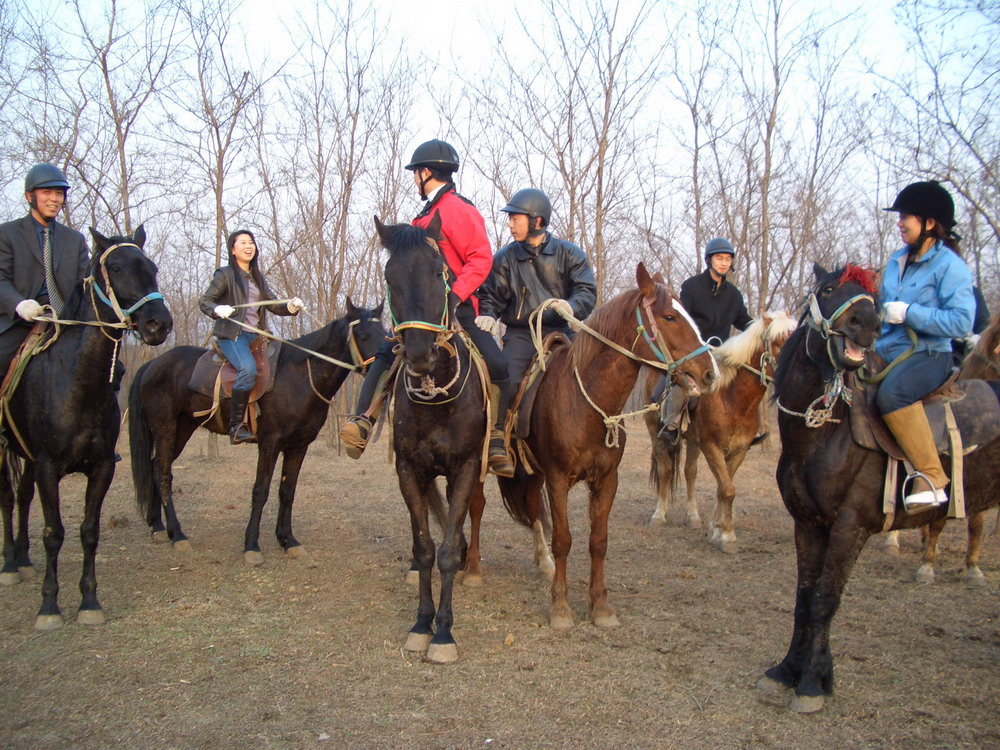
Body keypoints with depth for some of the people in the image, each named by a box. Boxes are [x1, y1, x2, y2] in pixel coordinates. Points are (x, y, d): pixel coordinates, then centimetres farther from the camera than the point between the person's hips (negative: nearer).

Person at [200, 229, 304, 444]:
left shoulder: (258, 277, 21)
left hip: (256, 335, 7)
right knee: (248, 368, -33)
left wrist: (291, 307, -1)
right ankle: (236, 427, -31)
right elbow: (205, 301, -3)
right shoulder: (225, 274, 3)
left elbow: (273, 305, 20)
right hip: (232, 334, -7)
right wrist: (217, 310, -26)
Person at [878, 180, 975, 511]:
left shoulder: (950, 266, -9)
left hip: (928, 355, -9)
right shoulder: (896, 261, 14)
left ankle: (933, 478, -29)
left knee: (891, 392, -37)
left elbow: (961, 322, -19)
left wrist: (908, 313, -20)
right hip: (886, 351, 9)